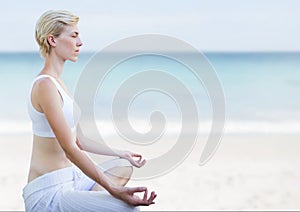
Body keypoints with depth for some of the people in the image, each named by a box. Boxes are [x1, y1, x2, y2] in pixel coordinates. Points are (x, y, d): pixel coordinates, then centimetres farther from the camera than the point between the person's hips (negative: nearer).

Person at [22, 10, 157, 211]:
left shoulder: (56, 82, 12)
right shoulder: (45, 85, -18)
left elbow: (80, 140, 18)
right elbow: (70, 149, -24)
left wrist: (121, 154, 24)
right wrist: (113, 190, -26)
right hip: (48, 193, -10)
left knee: (123, 167, 28)